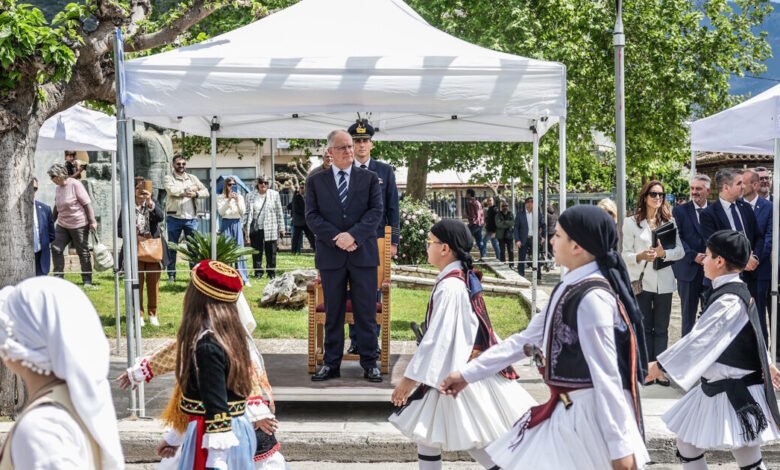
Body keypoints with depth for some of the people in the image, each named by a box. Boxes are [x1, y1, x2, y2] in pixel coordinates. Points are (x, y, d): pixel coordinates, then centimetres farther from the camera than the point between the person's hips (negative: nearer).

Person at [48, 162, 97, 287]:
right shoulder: (58, 188, 8)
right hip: (62, 225, 7)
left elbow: (87, 203, -13)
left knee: (83, 252, 2)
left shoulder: (75, 184, -13)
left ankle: (87, 280, 12)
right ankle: (58, 276, 5)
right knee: (56, 248, -4)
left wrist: (92, 221, -15)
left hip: (79, 225, -7)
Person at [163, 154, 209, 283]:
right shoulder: (168, 178, 3)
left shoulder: (192, 178, 14)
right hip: (174, 218, -3)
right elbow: (171, 190, -17)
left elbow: (206, 192, 6)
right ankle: (171, 275, 10)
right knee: (172, 247, 3)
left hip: (191, 218, 3)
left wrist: (196, 194, -14)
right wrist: (189, 189, -8)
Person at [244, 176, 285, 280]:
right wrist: (246, 227, 1)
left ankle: (271, 273, 10)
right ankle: (258, 273, 11)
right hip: (256, 228, 1)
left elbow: (279, 212, 9)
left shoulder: (274, 194, 6)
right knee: (257, 252, 3)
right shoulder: (251, 196, 7)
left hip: (271, 229, 0)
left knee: (271, 252, 1)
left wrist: (281, 228, 6)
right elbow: (248, 213, 8)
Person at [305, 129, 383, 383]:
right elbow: (312, 216, 1)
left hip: (363, 254, 0)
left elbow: (376, 211, -1)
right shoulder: (316, 181, 8)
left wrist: (353, 235, -15)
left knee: (367, 312, 2)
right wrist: (337, 238, -13)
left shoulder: (369, 178, 8)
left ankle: (370, 363, 10)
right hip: (331, 255, 0)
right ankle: (331, 363, 13)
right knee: (333, 313, 6)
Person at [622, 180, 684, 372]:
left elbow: (680, 250, 1)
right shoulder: (631, 222, 0)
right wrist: (641, 256, -22)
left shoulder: (669, 221, 6)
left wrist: (663, 253, -17)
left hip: (663, 282, 2)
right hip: (641, 281, -2)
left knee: (661, 328, 6)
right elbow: (626, 255, -3)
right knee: (644, 327, 5)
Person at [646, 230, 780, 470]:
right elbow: (751, 331, 20)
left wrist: (660, 365, -22)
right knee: (686, 439, 17)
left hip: (736, 390, -10)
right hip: (716, 386, 10)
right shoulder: (735, 291, 7)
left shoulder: (729, 301, -23)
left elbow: (699, 339, -25)